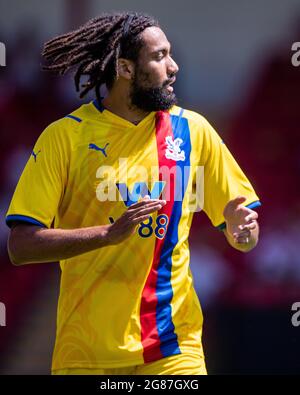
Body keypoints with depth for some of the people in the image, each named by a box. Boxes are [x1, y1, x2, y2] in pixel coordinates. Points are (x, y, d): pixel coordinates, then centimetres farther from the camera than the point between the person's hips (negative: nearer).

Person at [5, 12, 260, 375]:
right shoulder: (65, 136, -4)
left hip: (174, 348, 2)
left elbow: (244, 237, 10)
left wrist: (241, 231, -14)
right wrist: (109, 233, -22)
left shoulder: (192, 129, 5)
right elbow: (21, 246, -10)